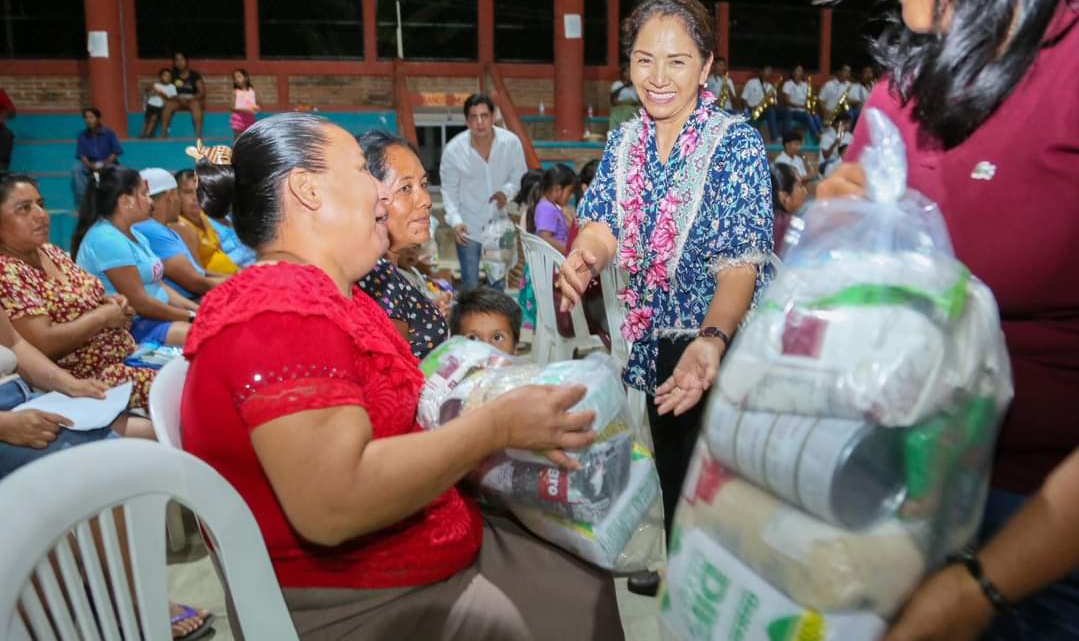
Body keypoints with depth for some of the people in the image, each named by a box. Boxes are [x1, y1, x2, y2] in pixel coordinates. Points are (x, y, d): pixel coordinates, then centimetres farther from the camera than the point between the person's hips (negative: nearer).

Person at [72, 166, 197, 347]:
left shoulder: (133, 234, 15)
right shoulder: (107, 239, -16)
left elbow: (158, 285, 14)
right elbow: (139, 303, -20)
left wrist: (196, 309, 0)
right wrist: (191, 316, -13)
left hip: (154, 317, 10)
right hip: (131, 328, -10)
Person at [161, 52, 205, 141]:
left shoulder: (195, 75, -2)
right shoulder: (173, 75, 5)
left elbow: (202, 92, -8)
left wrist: (190, 99, -23)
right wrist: (178, 98, -18)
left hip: (194, 100, -2)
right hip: (178, 101, 2)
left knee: (196, 104, -38)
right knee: (168, 104, -30)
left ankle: (198, 133, -44)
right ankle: (163, 132, -30)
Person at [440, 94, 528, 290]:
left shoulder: (511, 142, -17)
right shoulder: (453, 150, -18)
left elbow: (520, 175, -1)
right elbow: (449, 190, -6)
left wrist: (507, 191, -22)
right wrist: (455, 220, -19)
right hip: (469, 227, -1)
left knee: (498, 283, 18)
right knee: (470, 286, 6)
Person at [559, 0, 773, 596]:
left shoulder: (736, 141, -15)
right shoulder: (624, 142, 2)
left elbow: (742, 259, -23)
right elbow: (605, 225, -4)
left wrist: (711, 340, -41)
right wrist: (582, 258, -30)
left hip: (719, 345, -5)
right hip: (653, 339, 5)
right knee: (669, 463, 19)